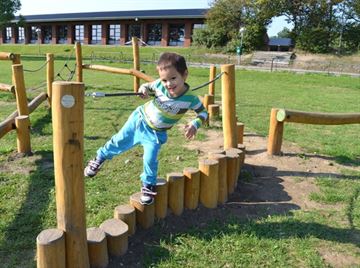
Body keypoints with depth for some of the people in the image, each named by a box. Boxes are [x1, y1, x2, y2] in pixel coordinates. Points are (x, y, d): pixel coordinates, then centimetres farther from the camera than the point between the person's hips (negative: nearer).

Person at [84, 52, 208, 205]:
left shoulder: (190, 99, -26)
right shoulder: (159, 85, -24)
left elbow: (203, 113, -13)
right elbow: (147, 86, -3)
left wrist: (194, 124, -32)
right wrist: (143, 90, -27)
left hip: (156, 133, -1)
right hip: (140, 119, 2)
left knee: (150, 160, -9)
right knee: (119, 142, 14)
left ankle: (148, 187, 19)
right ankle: (100, 158, 43)